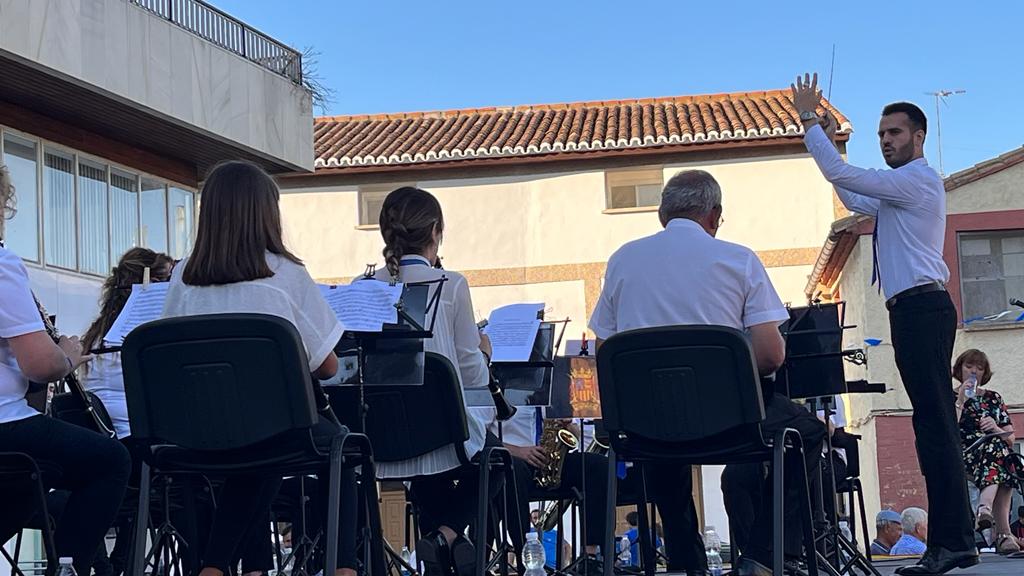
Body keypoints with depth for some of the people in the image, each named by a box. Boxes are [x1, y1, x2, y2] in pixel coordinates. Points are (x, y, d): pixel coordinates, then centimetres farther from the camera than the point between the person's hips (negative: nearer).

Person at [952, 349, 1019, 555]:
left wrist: (996, 429, -3)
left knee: (997, 446, -36)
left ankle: (985, 507, -61)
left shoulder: (993, 398, 25)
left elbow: (1010, 439, 19)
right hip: (963, 455, -2)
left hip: (997, 452, 3)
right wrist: (960, 402, -5)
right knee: (996, 447, -37)